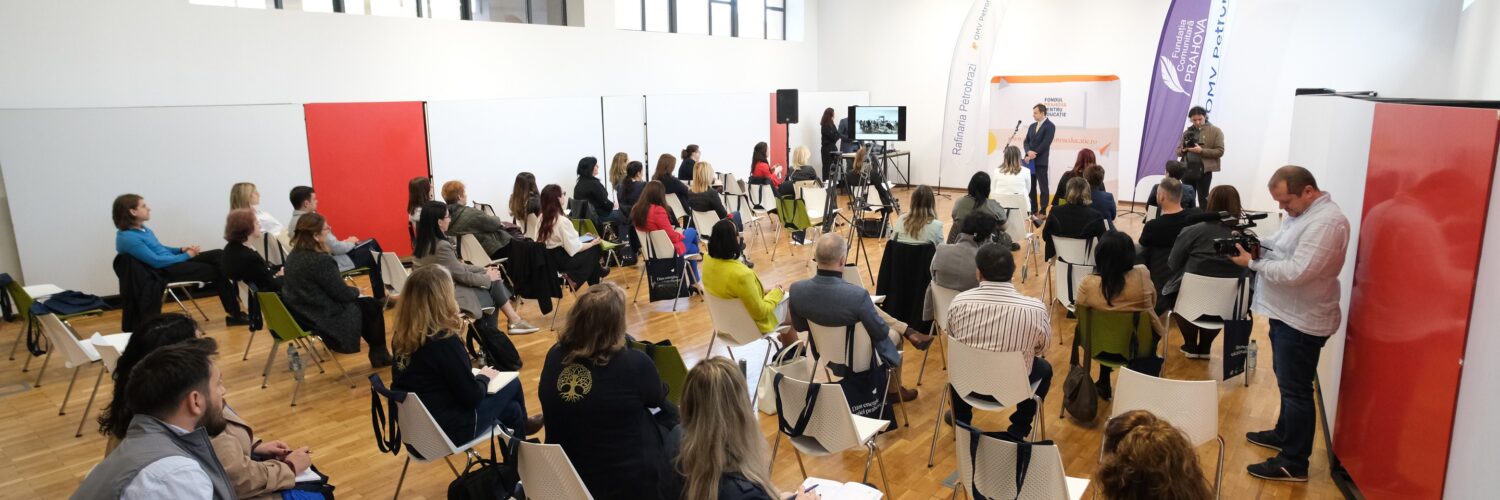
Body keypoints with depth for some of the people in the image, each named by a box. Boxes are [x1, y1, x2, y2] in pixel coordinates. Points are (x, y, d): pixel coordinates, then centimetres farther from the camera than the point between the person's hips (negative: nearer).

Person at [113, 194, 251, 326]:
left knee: (218, 255, -6)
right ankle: (234, 314, -2)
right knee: (216, 271, -9)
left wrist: (181, 250, 5)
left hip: (172, 260, 9)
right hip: (165, 271, -9)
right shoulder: (128, 238, -19)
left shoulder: (141, 229, 10)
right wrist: (185, 256, -14)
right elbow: (156, 261, -23)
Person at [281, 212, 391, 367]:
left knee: (366, 303, 21)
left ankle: (377, 352, 31)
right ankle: (379, 355, 23)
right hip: (322, 316, -9)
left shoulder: (294, 255, 2)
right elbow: (342, 294, -18)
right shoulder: (321, 260, -27)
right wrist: (356, 291, 3)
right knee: (373, 306, 9)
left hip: (302, 312, 9)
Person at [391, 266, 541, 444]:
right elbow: (472, 397, -20)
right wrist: (484, 377, -1)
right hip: (449, 430, -7)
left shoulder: (400, 336, -5)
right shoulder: (445, 341, -28)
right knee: (513, 384, 15)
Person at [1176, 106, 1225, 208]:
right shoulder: (1187, 132, 13)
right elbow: (1178, 151, 16)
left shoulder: (1215, 131, 0)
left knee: (1203, 201, 0)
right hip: (1187, 170, 4)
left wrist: (1201, 151, -18)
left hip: (1203, 171, -4)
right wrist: (1183, 150, -8)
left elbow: (1220, 151, -6)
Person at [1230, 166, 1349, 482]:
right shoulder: (1302, 213, 9)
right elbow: (1281, 248, 18)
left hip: (1302, 321, -10)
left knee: (1295, 389, -2)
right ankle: (1284, 433, 41)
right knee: (1287, 383, 23)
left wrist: (1252, 263, -19)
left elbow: (1296, 272, -29)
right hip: (1287, 313, 10)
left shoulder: (1326, 222, -24)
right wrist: (1257, 247, -2)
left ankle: (1293, 464, 7)